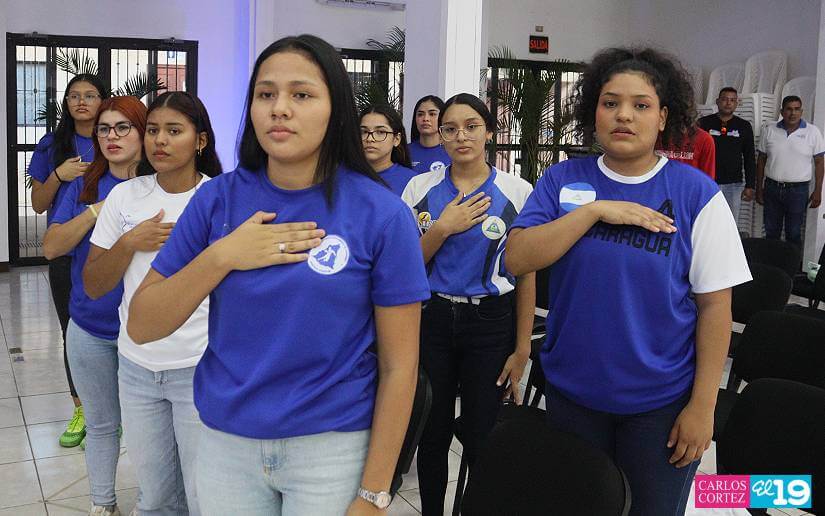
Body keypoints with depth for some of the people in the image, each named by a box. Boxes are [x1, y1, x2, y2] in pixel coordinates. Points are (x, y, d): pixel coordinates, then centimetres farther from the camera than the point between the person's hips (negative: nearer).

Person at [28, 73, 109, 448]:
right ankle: (80, 410, 26)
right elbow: (38, 204, 5)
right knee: (72, 333, 11)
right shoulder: (52, 146, 6)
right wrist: (58, 175, -12)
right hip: (65, 254, 2)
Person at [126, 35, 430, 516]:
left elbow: (399, 365, -8)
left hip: (334, 446, -3)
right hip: (225, 441, 3)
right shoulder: (218, 198, -3)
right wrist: (222, 257, -17)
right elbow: (141, 327, -3)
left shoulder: (382, 213, -11)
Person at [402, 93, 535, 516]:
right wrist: (442, 229, -13)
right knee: (432, 434, 9)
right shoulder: (420, 188, 2)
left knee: (482, 440, 4)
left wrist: (522, 349, -4)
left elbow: (526, 274, -1)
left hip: (491, 323, -1)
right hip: (431, 319, 2)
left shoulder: (517, 192, -3)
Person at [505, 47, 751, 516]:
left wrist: (703, 405, -8)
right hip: (572, 391, 2)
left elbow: (714, 304, -7)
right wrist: (594, 210, -21)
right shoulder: (562, 180, -2)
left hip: (661, 401, -2)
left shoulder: (696, 193, -8)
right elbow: (517, 260, -12)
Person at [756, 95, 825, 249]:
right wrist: (759, 188, 6)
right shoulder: (769, 130, 1)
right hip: (772, 188, 2)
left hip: (798, 190, -2)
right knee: (771, 233, 10)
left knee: (794, 234, 6)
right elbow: (761, 160, 8)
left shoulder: (813, 132, -3)